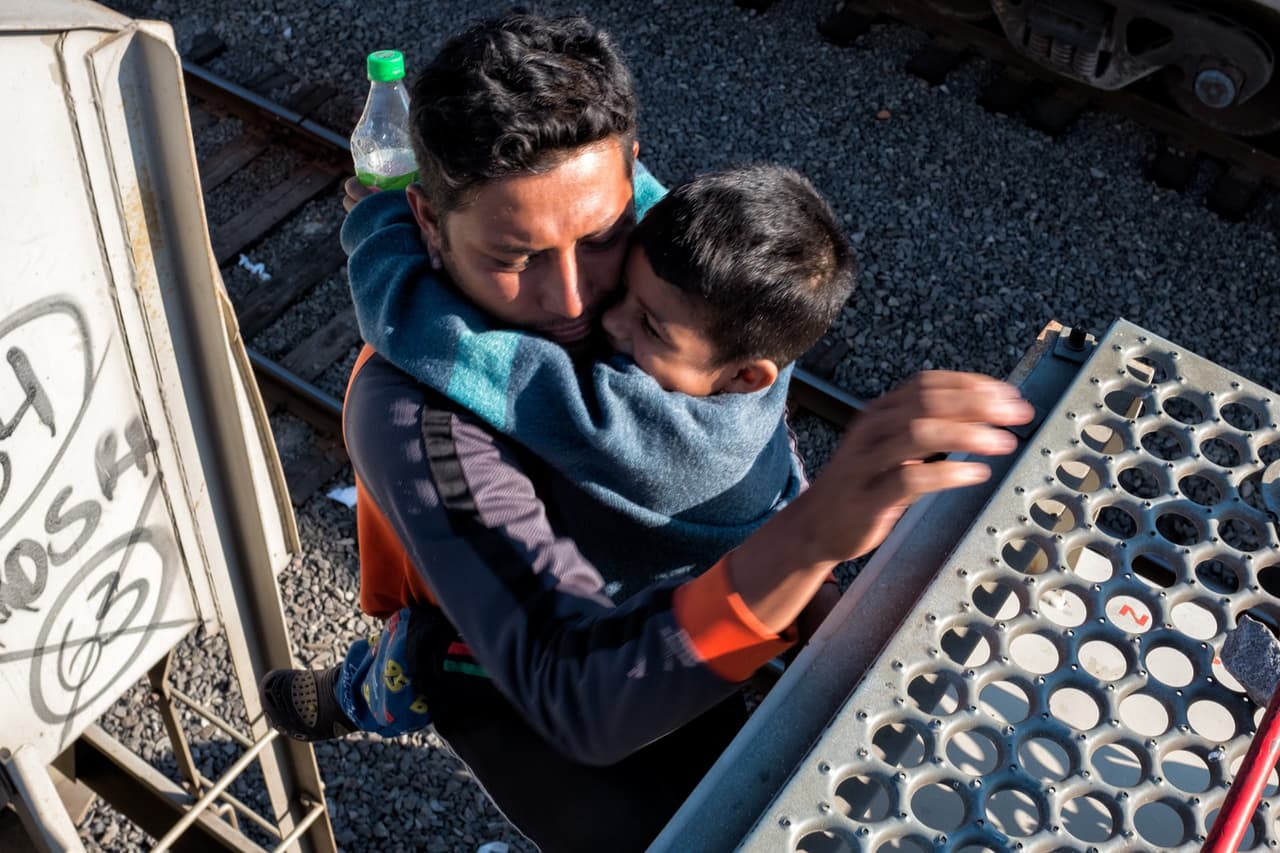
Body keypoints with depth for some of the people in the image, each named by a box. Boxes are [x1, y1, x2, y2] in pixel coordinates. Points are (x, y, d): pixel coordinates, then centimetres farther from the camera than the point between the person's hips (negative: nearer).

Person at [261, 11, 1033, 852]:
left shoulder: (635, 262, -22)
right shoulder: (414, 418, -40)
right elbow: (578, 696, -49)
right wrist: (810, 539, -62)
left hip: (656, 599, 5)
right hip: (511, 667, -5)